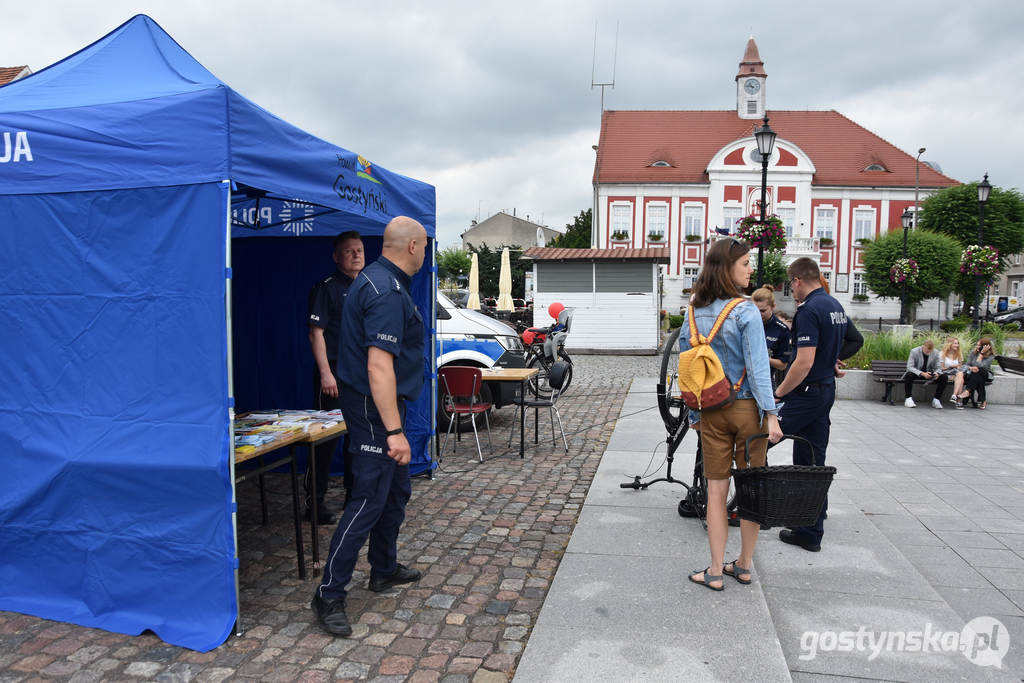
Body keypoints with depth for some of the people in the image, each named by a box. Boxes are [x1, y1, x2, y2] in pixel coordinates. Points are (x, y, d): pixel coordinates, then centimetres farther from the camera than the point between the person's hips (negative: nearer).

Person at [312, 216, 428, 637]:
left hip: (378, 404, 11)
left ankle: (384, 569, 35)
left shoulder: (374, 278, 11)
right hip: (375, 409, -11)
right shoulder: (388, 293, -22)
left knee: (396, 490, 20)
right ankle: (329, 595, 5)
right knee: (369, 500, -5)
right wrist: (394, 431, -29)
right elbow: (379, 367, -29)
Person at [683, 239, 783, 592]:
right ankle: (744, 565, 23)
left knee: (716, 490, 8)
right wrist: (771, 413, -12)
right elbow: (757, 367, -15)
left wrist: (694, 413, 15)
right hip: (746, 407, -4)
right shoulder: (745, 311, -12)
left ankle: (715, 571, 13)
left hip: (710, 411, 4)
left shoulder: (694, 312, 3)